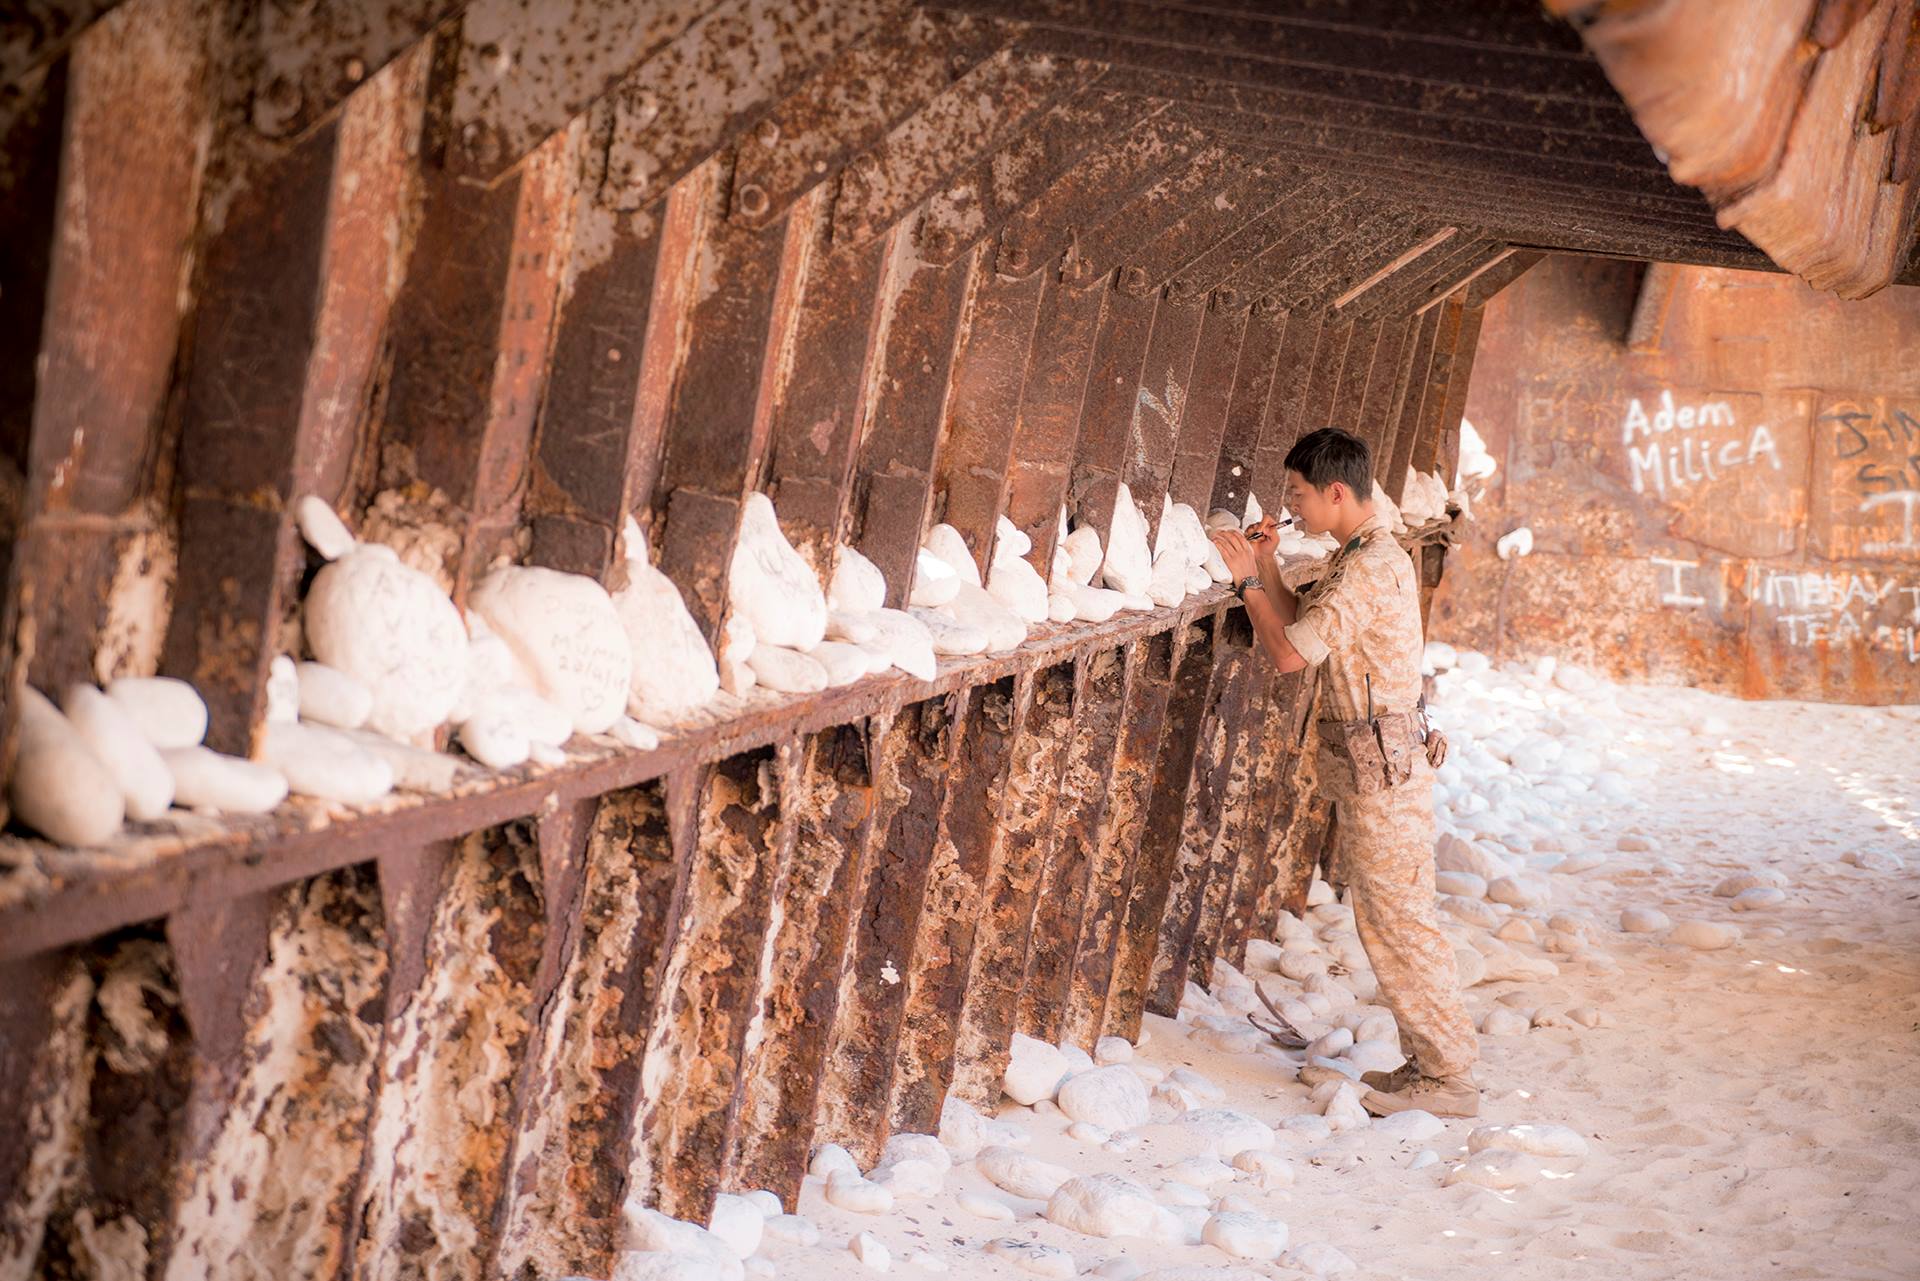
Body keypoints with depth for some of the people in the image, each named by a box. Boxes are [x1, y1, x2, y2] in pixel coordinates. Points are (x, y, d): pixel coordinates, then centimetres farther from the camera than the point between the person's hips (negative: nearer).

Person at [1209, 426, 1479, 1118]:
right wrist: (1266, 566, 9)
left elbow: (1290, 652, -19)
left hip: (1380, 768, -10)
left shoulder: (1368, 568, -20)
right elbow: (1307, 629, 20)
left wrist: (1248, 579, -7)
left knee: (1399, 922, -4)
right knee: (1387, 922, 14)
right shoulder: (1363, 556, 13)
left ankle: (1450, 1076, 3)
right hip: (1373, 763, 10)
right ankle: (1430, 1062, 21)